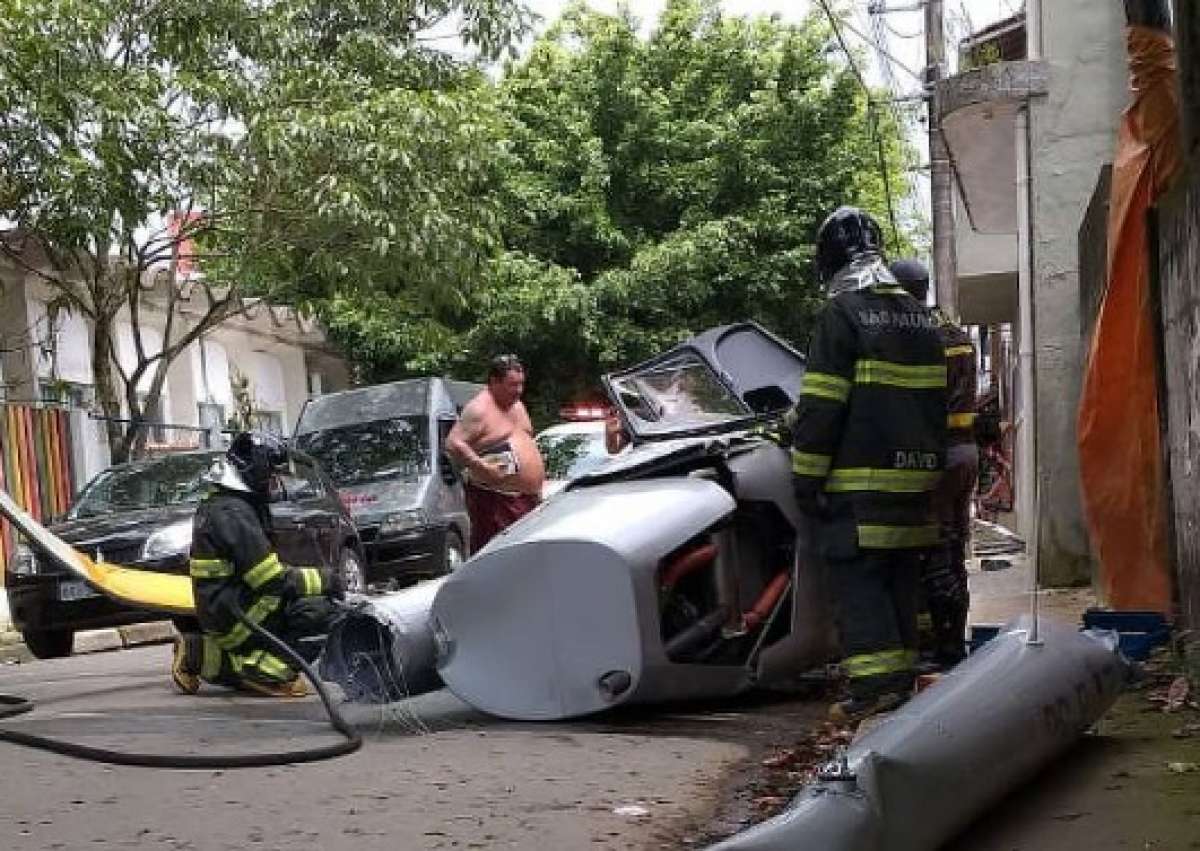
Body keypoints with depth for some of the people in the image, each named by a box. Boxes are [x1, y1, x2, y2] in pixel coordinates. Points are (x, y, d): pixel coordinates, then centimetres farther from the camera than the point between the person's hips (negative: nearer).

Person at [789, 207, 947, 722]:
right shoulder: (920, 317, 16)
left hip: (859, 477, -7)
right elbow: (937, 400, 21)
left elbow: (820, 405, -13)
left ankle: (875, 685, -12)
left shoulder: (841, 312, -9)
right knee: (900, 578, 13)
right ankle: (903, 676, 17)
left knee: (857, 578, -6)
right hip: (916, 476, 7)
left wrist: (806, 475, -10)